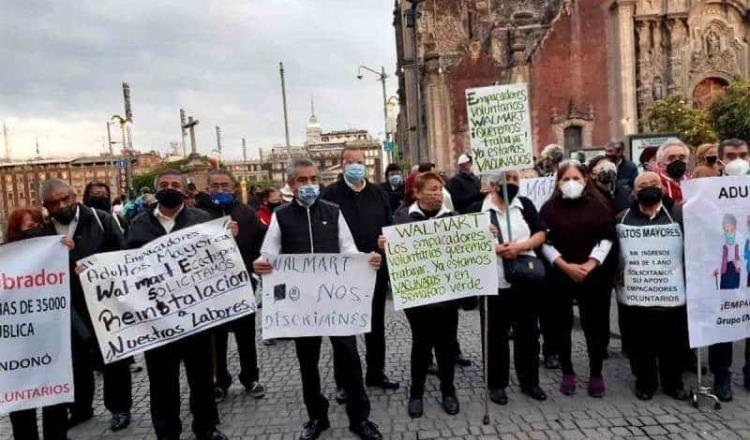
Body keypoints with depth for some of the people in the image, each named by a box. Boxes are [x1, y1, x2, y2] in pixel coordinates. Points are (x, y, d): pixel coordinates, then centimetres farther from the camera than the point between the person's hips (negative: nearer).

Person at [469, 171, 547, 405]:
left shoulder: (525, 205, 6)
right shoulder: (478, 209, -3)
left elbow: (541, 235, 1)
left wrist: (520, 247, -17)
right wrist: (495, 249, -19)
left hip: (526, 280, 3)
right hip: (494, 282, -3)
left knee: (528, 332, 13)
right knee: (495, 335, 7)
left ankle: (530, 381, 28)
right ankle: (497, 384, 22)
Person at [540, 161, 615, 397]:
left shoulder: (599, 204, 3)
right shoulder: (550, 207, 2)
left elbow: (606, 238, -1)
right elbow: (545, 242, -3)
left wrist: (590, 264, -12)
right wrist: (565, 266, -13)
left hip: (593, 274, 0)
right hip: (560, 275, 0)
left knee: (594, 325, 3)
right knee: (562, 324, 7)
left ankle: (596, 374, 18)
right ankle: (567, 373, 21)